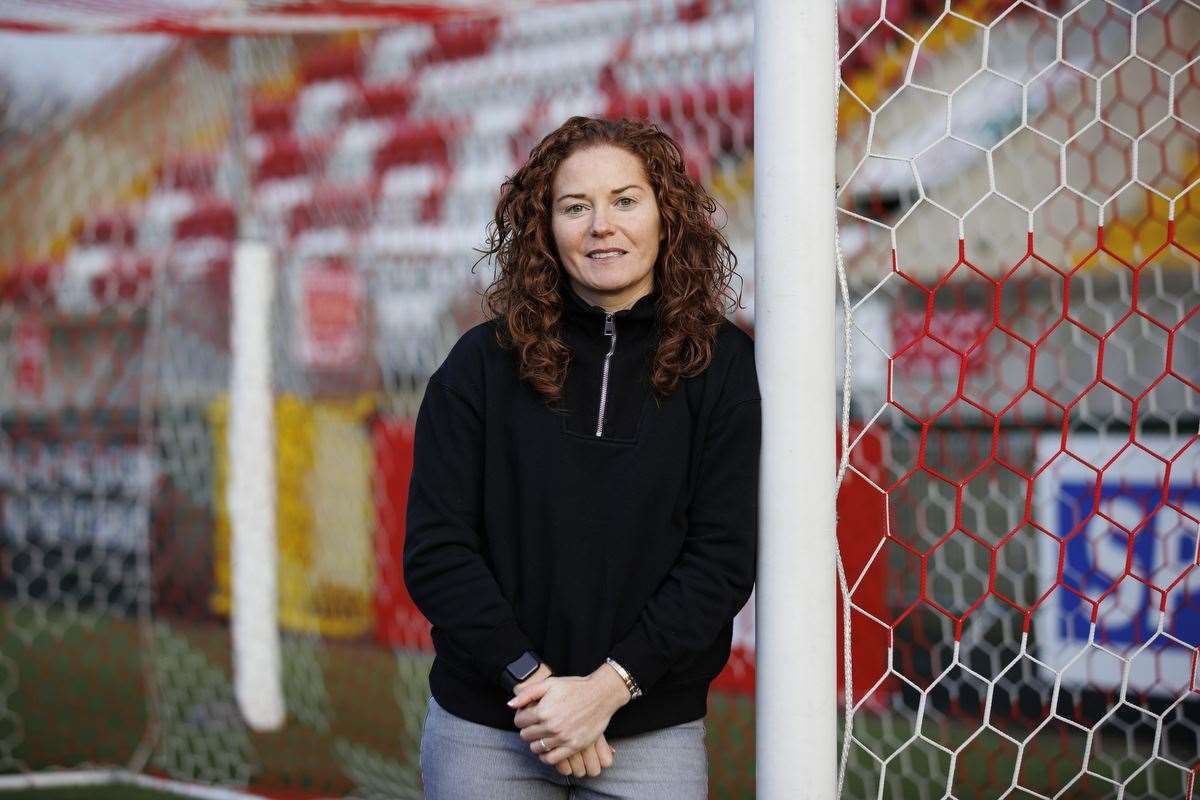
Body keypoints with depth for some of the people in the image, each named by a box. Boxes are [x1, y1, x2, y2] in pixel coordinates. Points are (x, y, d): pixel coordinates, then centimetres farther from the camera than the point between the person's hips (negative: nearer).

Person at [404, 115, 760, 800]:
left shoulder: (721, 364, -1)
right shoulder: (483, 363, 0)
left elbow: (725, 557, -6)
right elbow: (435, 550, -3)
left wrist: (608, 686, -14)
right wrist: (531, 680, -13)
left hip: (653, 736, 0)